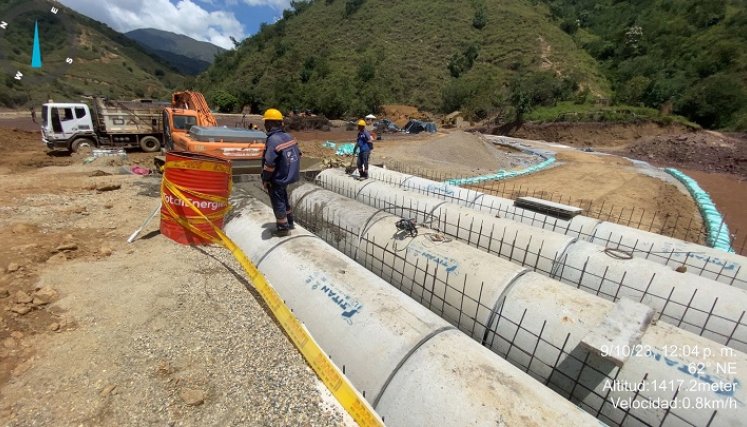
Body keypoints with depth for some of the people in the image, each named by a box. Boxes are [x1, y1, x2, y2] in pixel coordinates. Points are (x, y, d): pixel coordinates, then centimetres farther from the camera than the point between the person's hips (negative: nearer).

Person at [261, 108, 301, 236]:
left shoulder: (273, 140, -22)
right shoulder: (288, 137, 2)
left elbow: (269, 163, -25)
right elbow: (298, 154, 10)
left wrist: (265, 179, -12)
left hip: (277, 179, -8)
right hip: (287, 176, 8)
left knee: (278, 203, 7)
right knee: (284, 200, 24)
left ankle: (283, 228, 20)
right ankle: (289, 222, 37)